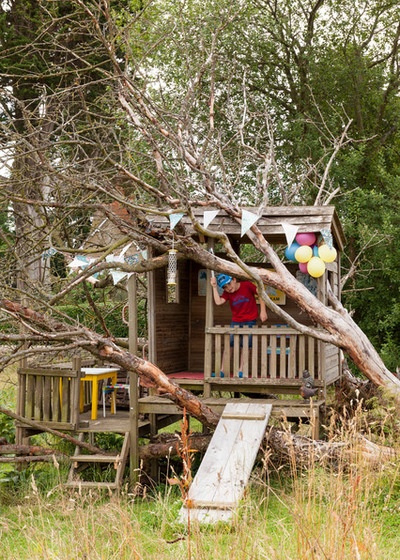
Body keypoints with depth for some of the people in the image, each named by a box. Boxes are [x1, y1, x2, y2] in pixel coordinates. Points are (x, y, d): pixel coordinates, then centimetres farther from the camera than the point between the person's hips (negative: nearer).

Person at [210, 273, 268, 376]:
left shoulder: (247, 285, -10)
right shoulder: (227, 293, -3)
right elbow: (218, 302, -20)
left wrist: (263, 311, -7)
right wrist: (214, 287, -19)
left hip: (250, 321, -2)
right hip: (235, 322, 2)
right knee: (228, 344, -4)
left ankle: (241, 371, 10)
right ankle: (222, 370, 0)